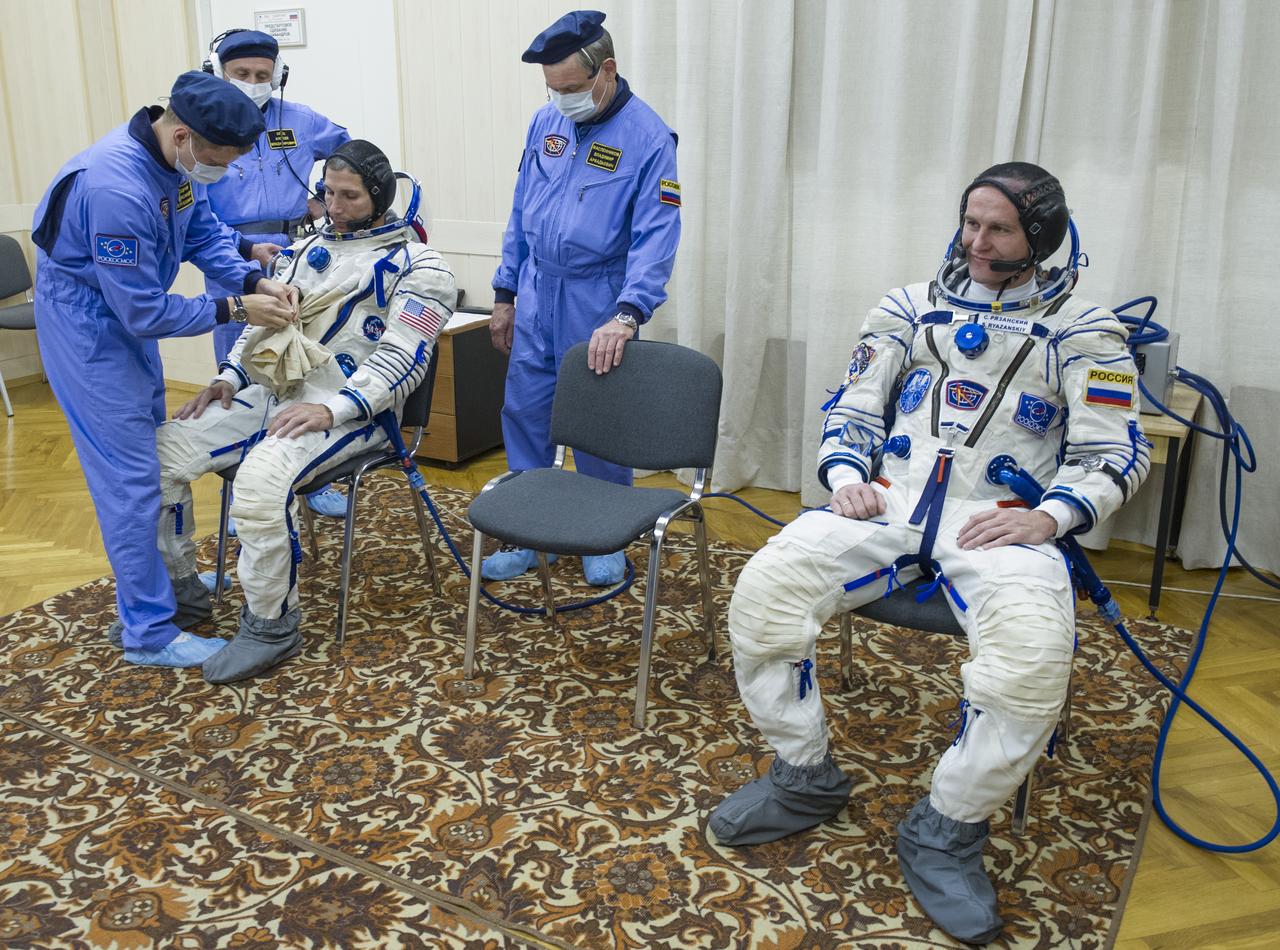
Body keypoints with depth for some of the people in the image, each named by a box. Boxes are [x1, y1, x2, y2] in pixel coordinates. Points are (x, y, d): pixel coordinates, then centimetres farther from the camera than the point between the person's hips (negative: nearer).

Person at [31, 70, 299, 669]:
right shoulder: (116, 189, -34)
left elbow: (204, 232, 3)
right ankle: (149, 632, 4)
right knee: (130, 478, -6)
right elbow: (146, 312, -29)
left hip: (129, 315, 9)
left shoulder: (176, 158, -9)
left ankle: (151, 588, 34)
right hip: (89, 330, -9)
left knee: (148, 458, 18)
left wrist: (256, 282, -13)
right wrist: (235, 310, -24)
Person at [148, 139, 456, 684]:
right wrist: (229, 378, 7)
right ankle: (176, 583, 13)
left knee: (259, 480, -34)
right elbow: (264, 320, 25)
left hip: (349, 408, -7)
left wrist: (331, 409, -24)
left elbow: (401, 359, -13)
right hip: (269, 393, 7)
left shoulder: (416, 265, -2)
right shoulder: (306, 250, 21)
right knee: (161, 453, -7)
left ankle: (271, 625, -15)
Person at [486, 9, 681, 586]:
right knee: (524, 415, 8)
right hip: (537, 298, 5)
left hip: (599, 308, -5)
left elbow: (655, 237, -19)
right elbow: (520, 214, 12)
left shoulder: (648, 139, -12)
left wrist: (626, 315, -31)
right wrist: (505, 293, 11)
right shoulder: (546, 122, 4)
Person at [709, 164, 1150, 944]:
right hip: (890, 500, 3)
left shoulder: (1082, 330, 10)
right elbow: (854, 409, 18)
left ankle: (946, 832, -10)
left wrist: (1050, 517, -14)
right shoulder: (911, 307, 19)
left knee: (1034, 653, -35)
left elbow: (1116, 453, 4)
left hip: (1000, 520, -2)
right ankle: (805, 780, -1)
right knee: (764, 589, -23)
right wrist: (846, 478, -2)